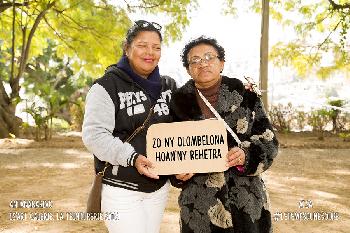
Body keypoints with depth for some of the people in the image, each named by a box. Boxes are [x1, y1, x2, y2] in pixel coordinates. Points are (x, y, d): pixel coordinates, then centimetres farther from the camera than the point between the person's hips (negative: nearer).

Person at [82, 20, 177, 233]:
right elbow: (94, 134, -17)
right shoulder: (108, 85, -9)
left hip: (159, 186, 6)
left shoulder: (168, 86, 9)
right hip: (121, 189, -5)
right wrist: (131, 158, -27)